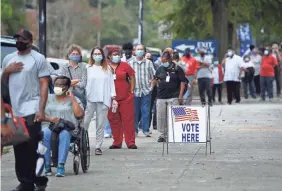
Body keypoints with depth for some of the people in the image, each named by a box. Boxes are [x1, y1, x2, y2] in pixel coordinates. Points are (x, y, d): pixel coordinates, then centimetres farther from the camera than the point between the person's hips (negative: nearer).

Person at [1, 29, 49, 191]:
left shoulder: (38, 58, -1)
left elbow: (44, 85, -5)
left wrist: (41, 109, -15)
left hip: (31, 110, -5)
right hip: (14, 110, 5)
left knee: (33, 148, -9)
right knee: (19, 150, 6)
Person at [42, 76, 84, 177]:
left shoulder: (73, 99, 16)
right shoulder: (48, 98, 21)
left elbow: (79, 114, -2)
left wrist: (72, 98, 0)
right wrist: (50, 119, -11)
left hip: (67, 127, -1)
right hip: (49, 126, 1)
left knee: (64, 134, -38)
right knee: (44, 134, -35)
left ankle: (61, 166, -40)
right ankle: (46, 166, -31)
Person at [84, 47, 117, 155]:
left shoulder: (107, 69, 12)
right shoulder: (88, 68, 6)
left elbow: (111, 83, 12)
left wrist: (113, 98, 5)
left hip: (104, 100, 1)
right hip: (90, 99, -1)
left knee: (101, 124, 2)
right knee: (84, 122, -7)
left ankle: (98, 147, 6)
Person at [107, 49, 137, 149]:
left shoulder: (125, 66, 3)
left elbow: (132, 77, 8)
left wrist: (131, 91, 2)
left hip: (126, 97, -1)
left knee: (128, 120, -2)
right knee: (114, 120, 5)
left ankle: (130, 142, 0)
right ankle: (117, 142, 13)